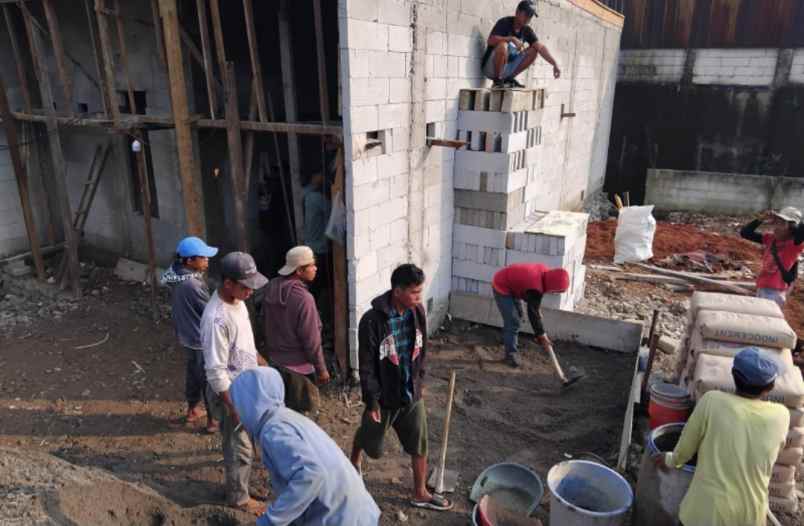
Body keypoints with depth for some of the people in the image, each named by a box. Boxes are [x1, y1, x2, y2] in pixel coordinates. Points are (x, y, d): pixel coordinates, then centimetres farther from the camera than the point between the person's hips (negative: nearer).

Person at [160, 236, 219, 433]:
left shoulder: (175, 276, -6)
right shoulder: (194, 285, -32)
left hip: (185, 335, 8)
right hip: (202, 339, -8)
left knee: (192, 372, 26)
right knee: (210, 380, 9)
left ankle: (192, 410, 44)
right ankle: (213, 420, 25)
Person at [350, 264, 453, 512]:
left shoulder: (417, 312, -9)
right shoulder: (372, 321, -26)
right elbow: (367, 366, -19)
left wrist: (420, 380, 12)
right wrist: (372, 401, -15)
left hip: (412, 394, 4)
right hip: (384, 396, -4)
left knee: (420, 445, 13)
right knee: (372, 444, 19)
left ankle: (420, 493, 34)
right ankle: (355, 460, 52)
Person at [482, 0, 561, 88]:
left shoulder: (527, 30, 3)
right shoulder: (505, 23, -13)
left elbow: (541, 47, -5)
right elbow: (490, 41, -28)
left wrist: (555, 64, -16)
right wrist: (512, 39, -35)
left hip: (508, 67, 6)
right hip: (491, 67, -6)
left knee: (533, 50, -3)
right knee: (503, 45, -33)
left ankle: (508, 78, 1)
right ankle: (497, 80, -16)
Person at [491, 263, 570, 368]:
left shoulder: (545, 272, -9)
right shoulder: (535, 289, -34)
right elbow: (532, 314, -27)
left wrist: (537, 310, 10)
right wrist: (542, 336, -20)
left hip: (510, 284, 10)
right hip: (502, 288, -10)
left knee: (517, 316, 19)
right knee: (512, 322, -11)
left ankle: (512, 348, 35)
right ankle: (511, 354, 1)